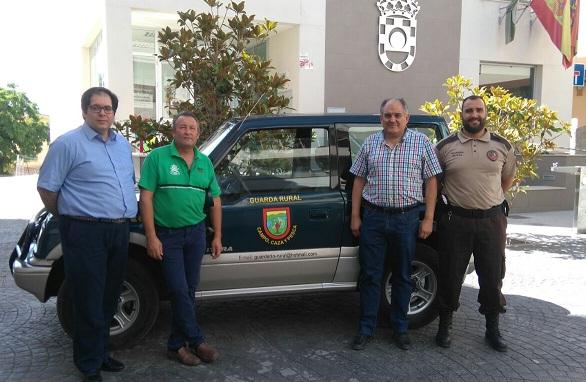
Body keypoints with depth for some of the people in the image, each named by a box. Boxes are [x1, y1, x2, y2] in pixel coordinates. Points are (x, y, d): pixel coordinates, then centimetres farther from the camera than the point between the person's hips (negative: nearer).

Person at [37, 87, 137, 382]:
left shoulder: (123, 145, 15)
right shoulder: (68, 144, -6)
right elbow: (47, 187, -5)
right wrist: (67, 219, 3)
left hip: (119, 231, 7)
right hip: (86, 233, -7)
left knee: (109, 298, 15)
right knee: (90, 302, 0)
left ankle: (100, 353, 31)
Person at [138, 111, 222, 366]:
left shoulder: (205, 162, 9)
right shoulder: (157, 158, -6)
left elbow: (215, 201, 13)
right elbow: (146, 198, -10)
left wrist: (217, 236, 9)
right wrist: (152, 237, -16)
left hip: (196, 233, 5)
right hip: (167, 234, -5)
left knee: (189, 291, 9)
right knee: (179, 291, -4)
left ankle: (177, 344, 20)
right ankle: (196, 341, 10)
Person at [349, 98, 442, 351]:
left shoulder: (421, 142, 2)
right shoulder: (370, 143, 7)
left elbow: (431, 181, 0)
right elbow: (359, 181, 9)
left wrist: (428, 219, -5)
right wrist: (355, 216, 3)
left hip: (407, 218, -1)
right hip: (373, 218, 1)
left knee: (402, 276, 10)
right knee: (370, 275, 5)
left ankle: (400, 329, 23)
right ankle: (366, 329, 16)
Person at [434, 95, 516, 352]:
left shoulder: (502, 146, 4)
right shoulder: (445, 147, 0)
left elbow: (508, 177, 18)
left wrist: (491, 199, 13)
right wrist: (451, 197, 6)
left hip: (492, 220, 2)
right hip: (456, 220, -1)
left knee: (492, 276, 8)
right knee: (450, 276, 6)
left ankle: (492, 329, 25)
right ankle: (445, 326, 22)